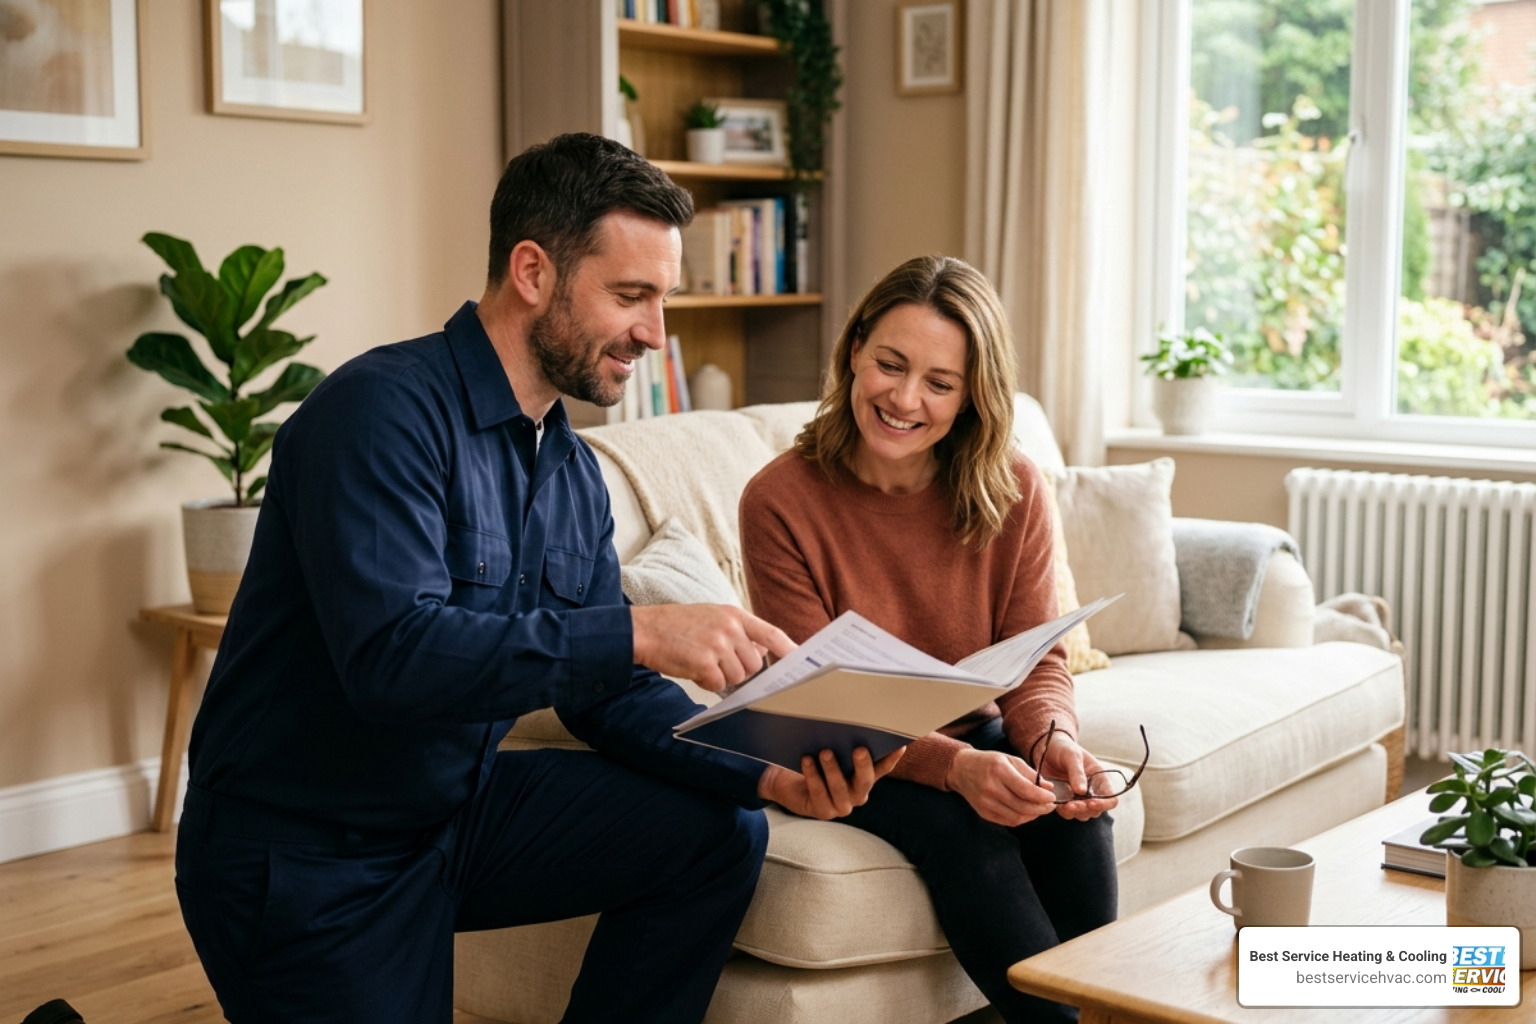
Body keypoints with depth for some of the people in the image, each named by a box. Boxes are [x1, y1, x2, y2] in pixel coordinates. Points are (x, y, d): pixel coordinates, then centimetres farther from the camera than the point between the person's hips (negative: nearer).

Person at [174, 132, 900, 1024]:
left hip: (459, 809, 8)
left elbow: (610, 693, 6)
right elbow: (391, 656, -34)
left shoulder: (574, 473, 4)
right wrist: (636, 633, -37)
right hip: (302, 853, -7)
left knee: (719, 832, -3)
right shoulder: (386, 411, -21)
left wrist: (765, 773, -10)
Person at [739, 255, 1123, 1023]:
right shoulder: (782, 500, -18)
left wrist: (1051, 737, -29)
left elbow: (1037, 658, -4)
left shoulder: (1014, 493, -7)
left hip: (976, 738, 3)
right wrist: (955, 767, -34)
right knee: (963, 828, -30)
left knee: (1077, 809, -26)